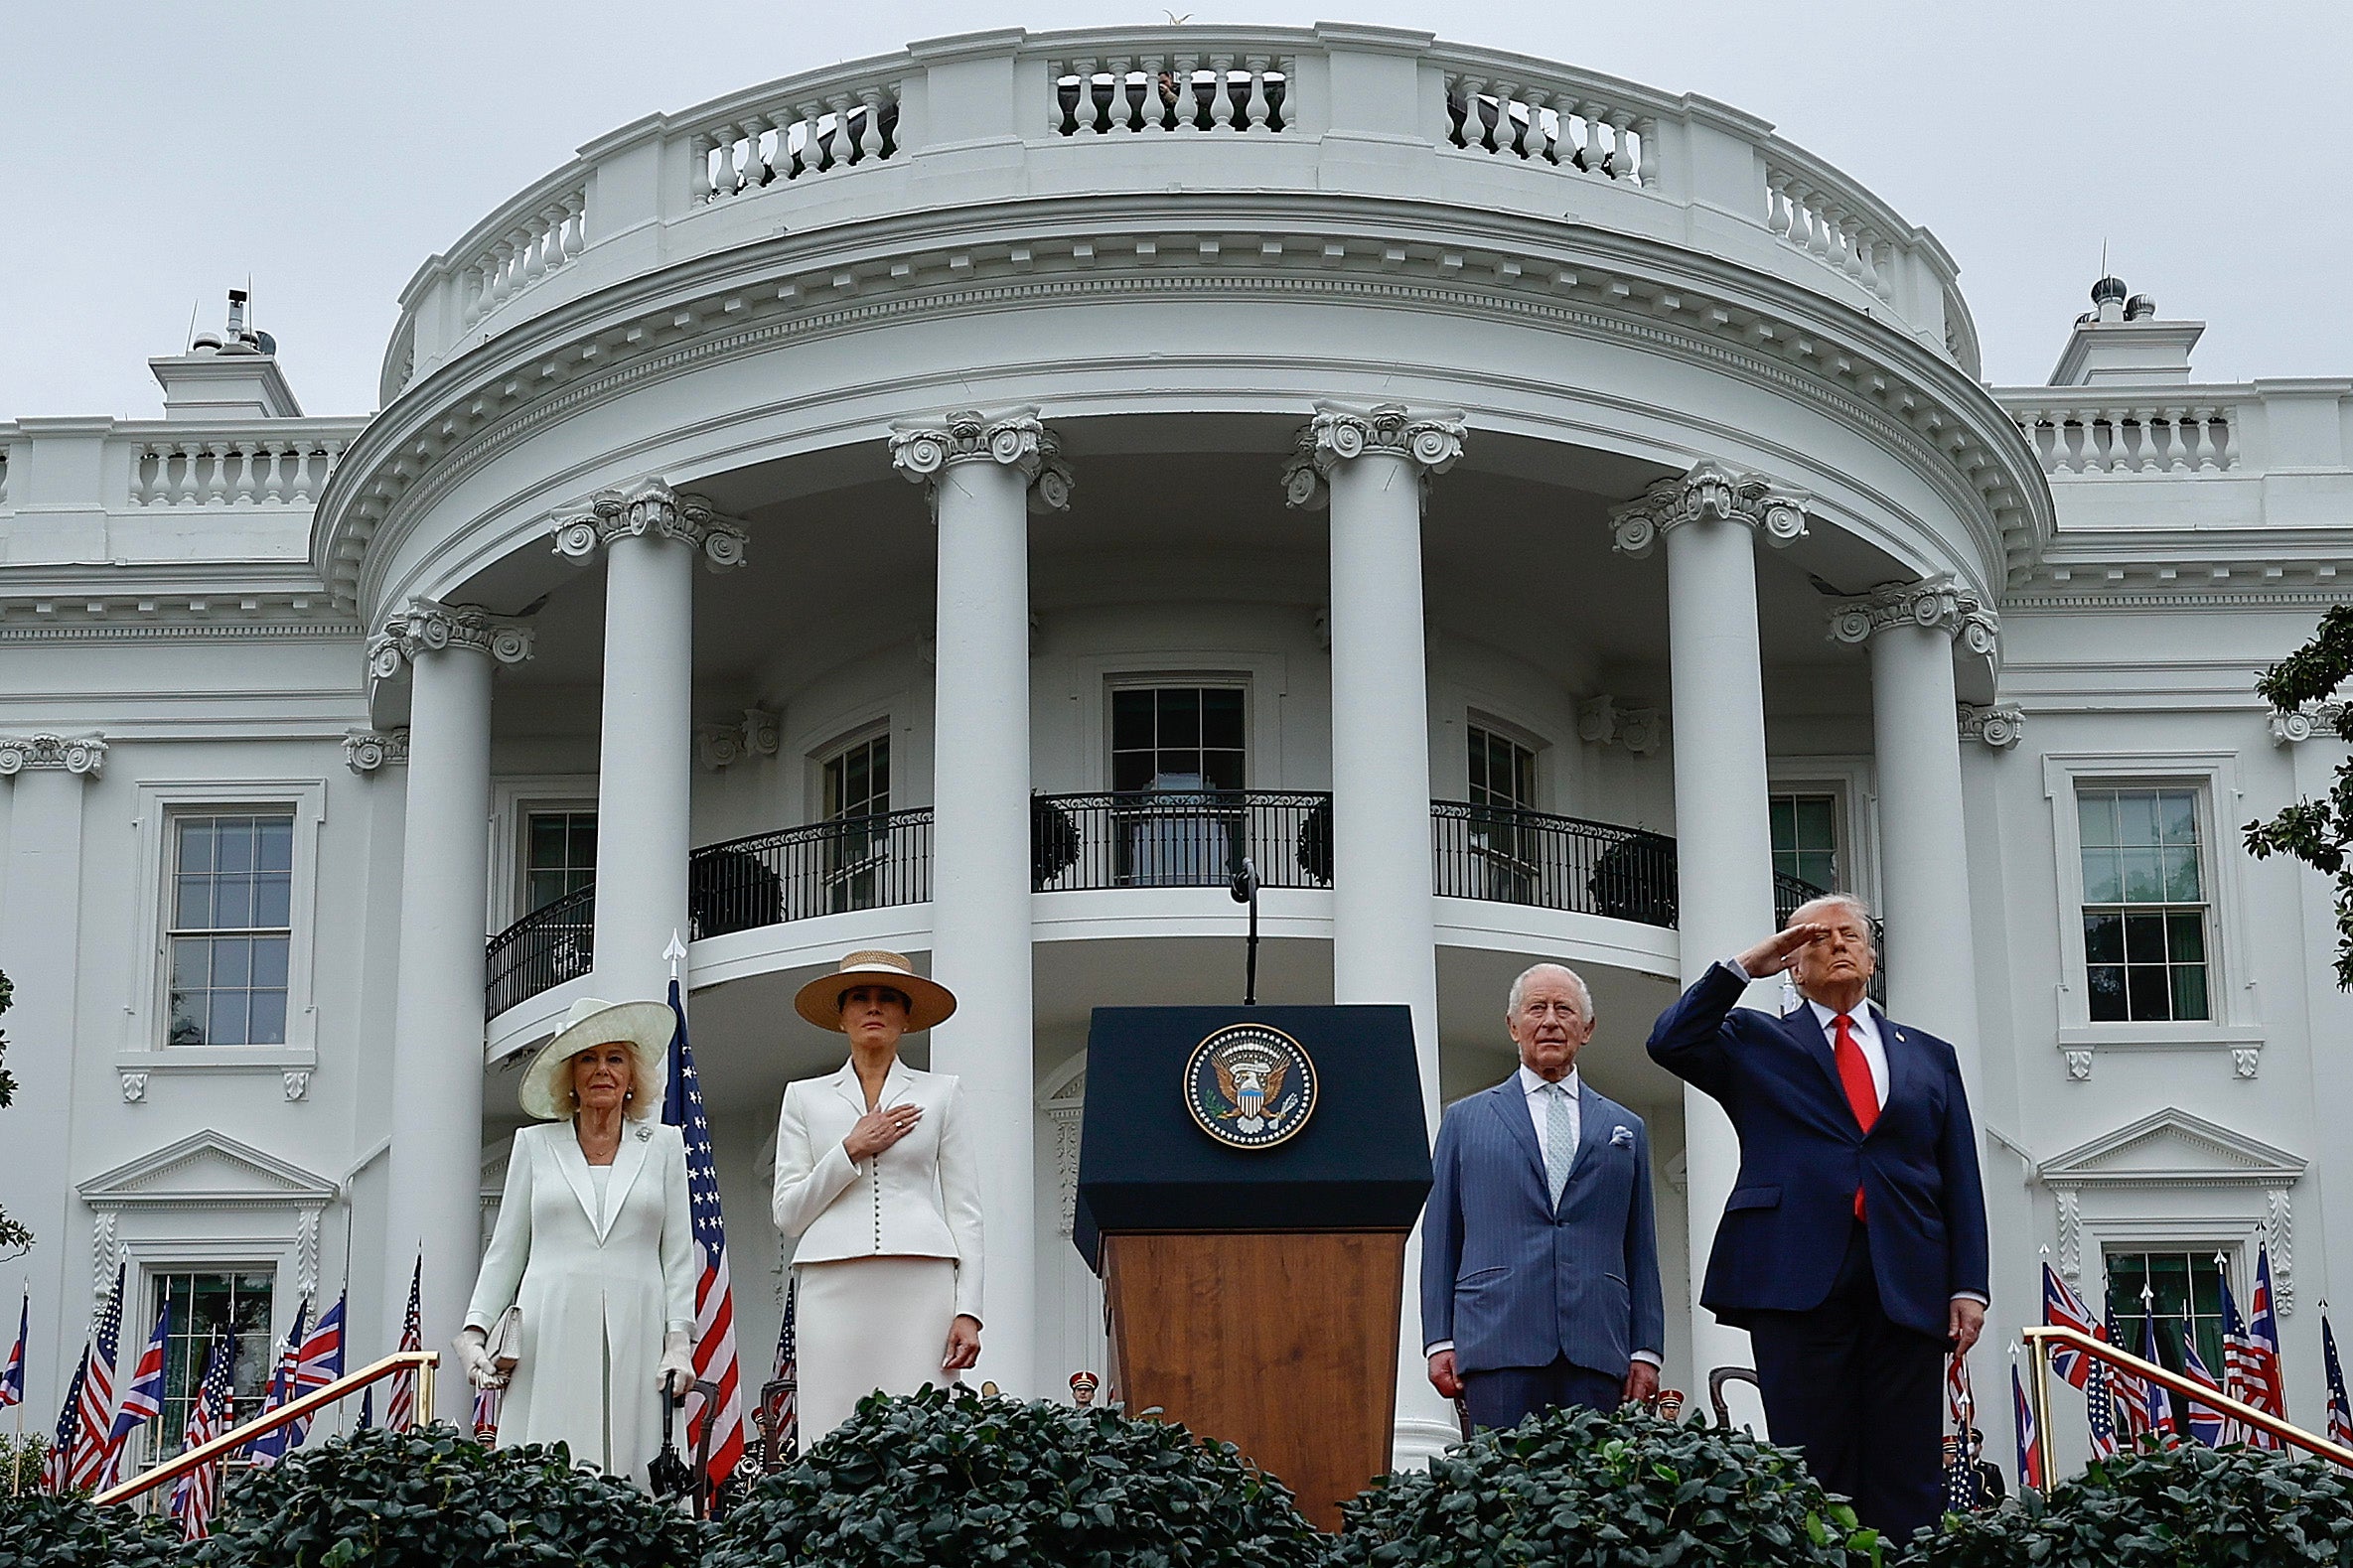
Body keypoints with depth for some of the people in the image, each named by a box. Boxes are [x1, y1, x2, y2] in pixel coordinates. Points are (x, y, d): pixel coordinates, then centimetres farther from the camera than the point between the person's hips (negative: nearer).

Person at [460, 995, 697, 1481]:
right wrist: (475, 1331, 4)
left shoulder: (663, 1145, 15)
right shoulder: (535, 1144, 15)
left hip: (634, 1339, 0)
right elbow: (505, 1250, 15)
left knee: (627, 1476, -9)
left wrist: (679, 1341, 0)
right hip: (550, 1335, 0)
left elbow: (678, 1253, 11)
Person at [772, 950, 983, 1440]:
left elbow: (964, 1211, 10)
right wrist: (852, 1151, -2)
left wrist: (968, 1310, -1)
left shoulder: (940, 1093, 16)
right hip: (834, 1285, 1)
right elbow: (787, 1214, 11)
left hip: (920, 1284, -1)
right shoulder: (805, 1097, 17)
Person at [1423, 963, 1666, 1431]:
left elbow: (1641, 1250, 17)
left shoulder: (1625, 1129, 20)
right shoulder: (1465, 1120, 16)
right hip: (1498, 1341, -1)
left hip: (1596, 1348, 2)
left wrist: (1645, 1352, 7)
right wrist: (1440, 1341, 2)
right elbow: (1440, 1238, 12)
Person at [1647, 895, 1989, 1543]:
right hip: (1799, 1276, -2)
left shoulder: (1930, 1057, 21)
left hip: (1906, 1287, 2)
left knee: (1908, 1485, -2)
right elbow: (1671, 1043, -2)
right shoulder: (1755, 1042, 16)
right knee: (1815, 1473, -3)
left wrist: (1969, 1285, 4)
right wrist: (1745, 966, -2)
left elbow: (1961, 1182, 15)